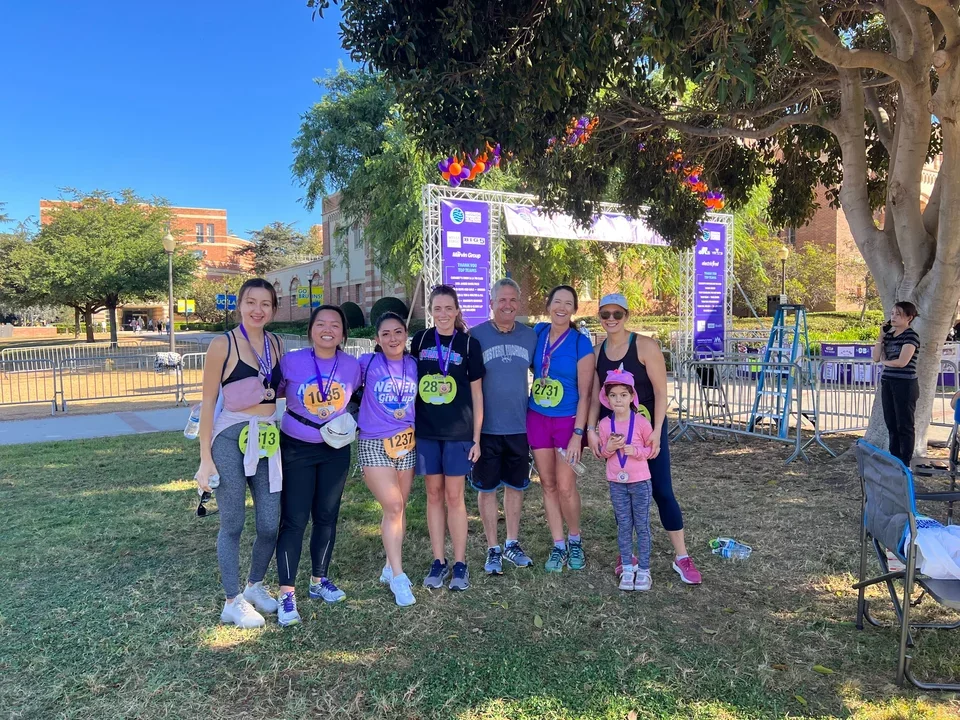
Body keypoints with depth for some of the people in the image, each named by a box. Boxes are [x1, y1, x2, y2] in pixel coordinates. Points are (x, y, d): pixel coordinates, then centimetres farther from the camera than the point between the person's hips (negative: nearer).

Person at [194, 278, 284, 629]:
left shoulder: (276, 344, 8)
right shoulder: (223, 344, -7)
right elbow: (208, 402, -7)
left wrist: (269, 392, 0)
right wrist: (205, 458, -9)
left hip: (268, 439, 5)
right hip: (231, 438, -5)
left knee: (270, 525, 8)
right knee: (232, 524, 6)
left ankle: (255, 585, 33)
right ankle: (233, 602, 22)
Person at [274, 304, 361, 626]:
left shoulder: (352, 366, -7)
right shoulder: (291, 362, -14)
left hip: (336, 450, 3)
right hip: (296, 449, -3)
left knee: (327, 517, 13)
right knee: (294, 521, -4)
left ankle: (319, 580, 31)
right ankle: (287, 593, 8)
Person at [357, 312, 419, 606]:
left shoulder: (413, 365, 4)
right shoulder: (367, 362, -6)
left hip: (406, 442, 4)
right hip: (374, 444, -4)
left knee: (399, 508, 10)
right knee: (393, 507, -10)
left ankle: (390, 567, 25)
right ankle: (398, 576, 2)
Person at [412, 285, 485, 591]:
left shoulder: (469, 344, -2)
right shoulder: (420, 340, 4)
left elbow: (476, 393, 0)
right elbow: (411, 381, 12)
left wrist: (476, 437, -3)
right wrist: (409, 425, 8)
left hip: (458, 431, -2)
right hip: (425, 430, 2)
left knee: (454, 496, 1)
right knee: (434, 494, 8)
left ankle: (460, 564, 14)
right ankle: (438, 561, 20)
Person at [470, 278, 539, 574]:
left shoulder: (530, 336, 2)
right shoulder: (476, 335, -6)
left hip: (519, 427, 3)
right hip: (486, 427, -2)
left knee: (515, 485, 14)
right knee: (486, 488, 6)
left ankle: (512, 544, 31)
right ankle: (493, 549, 21)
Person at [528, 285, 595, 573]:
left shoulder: (580, 343, -10)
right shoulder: (538, 332, 2)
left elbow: (584, 395, -11)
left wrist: (577, 434, -15)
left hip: (568, 420, -4)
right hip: (537, 418, 4)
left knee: (565, 486, -2)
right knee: (548, 484, 8)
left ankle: (575, 541, 23)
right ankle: (558, 546, 22)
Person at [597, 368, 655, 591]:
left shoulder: (641, 422, -10)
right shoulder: (604, 424, -2)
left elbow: (652, 448, -3)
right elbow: (601, 454, 8)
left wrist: (635, 451, -20)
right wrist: (609, 448, -14)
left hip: (640, 482, -2)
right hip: (617, 483, 2)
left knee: (642, 526, 6)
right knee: (624, 527, 10)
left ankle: (643, 570, 16)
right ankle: (628, 568, 20)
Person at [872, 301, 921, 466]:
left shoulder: (911, 336, -10)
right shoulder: (889, 335, 11)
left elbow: (902, 362, -18)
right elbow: (876, 358, 5)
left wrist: (884, 361, 0)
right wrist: (881, 335, 1)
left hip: (905, 384, -7)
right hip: (887, 383, 7)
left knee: (904, 425, 0)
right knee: (891, 424, 12)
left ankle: (905, 463, 8)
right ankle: (894, 460, 21)